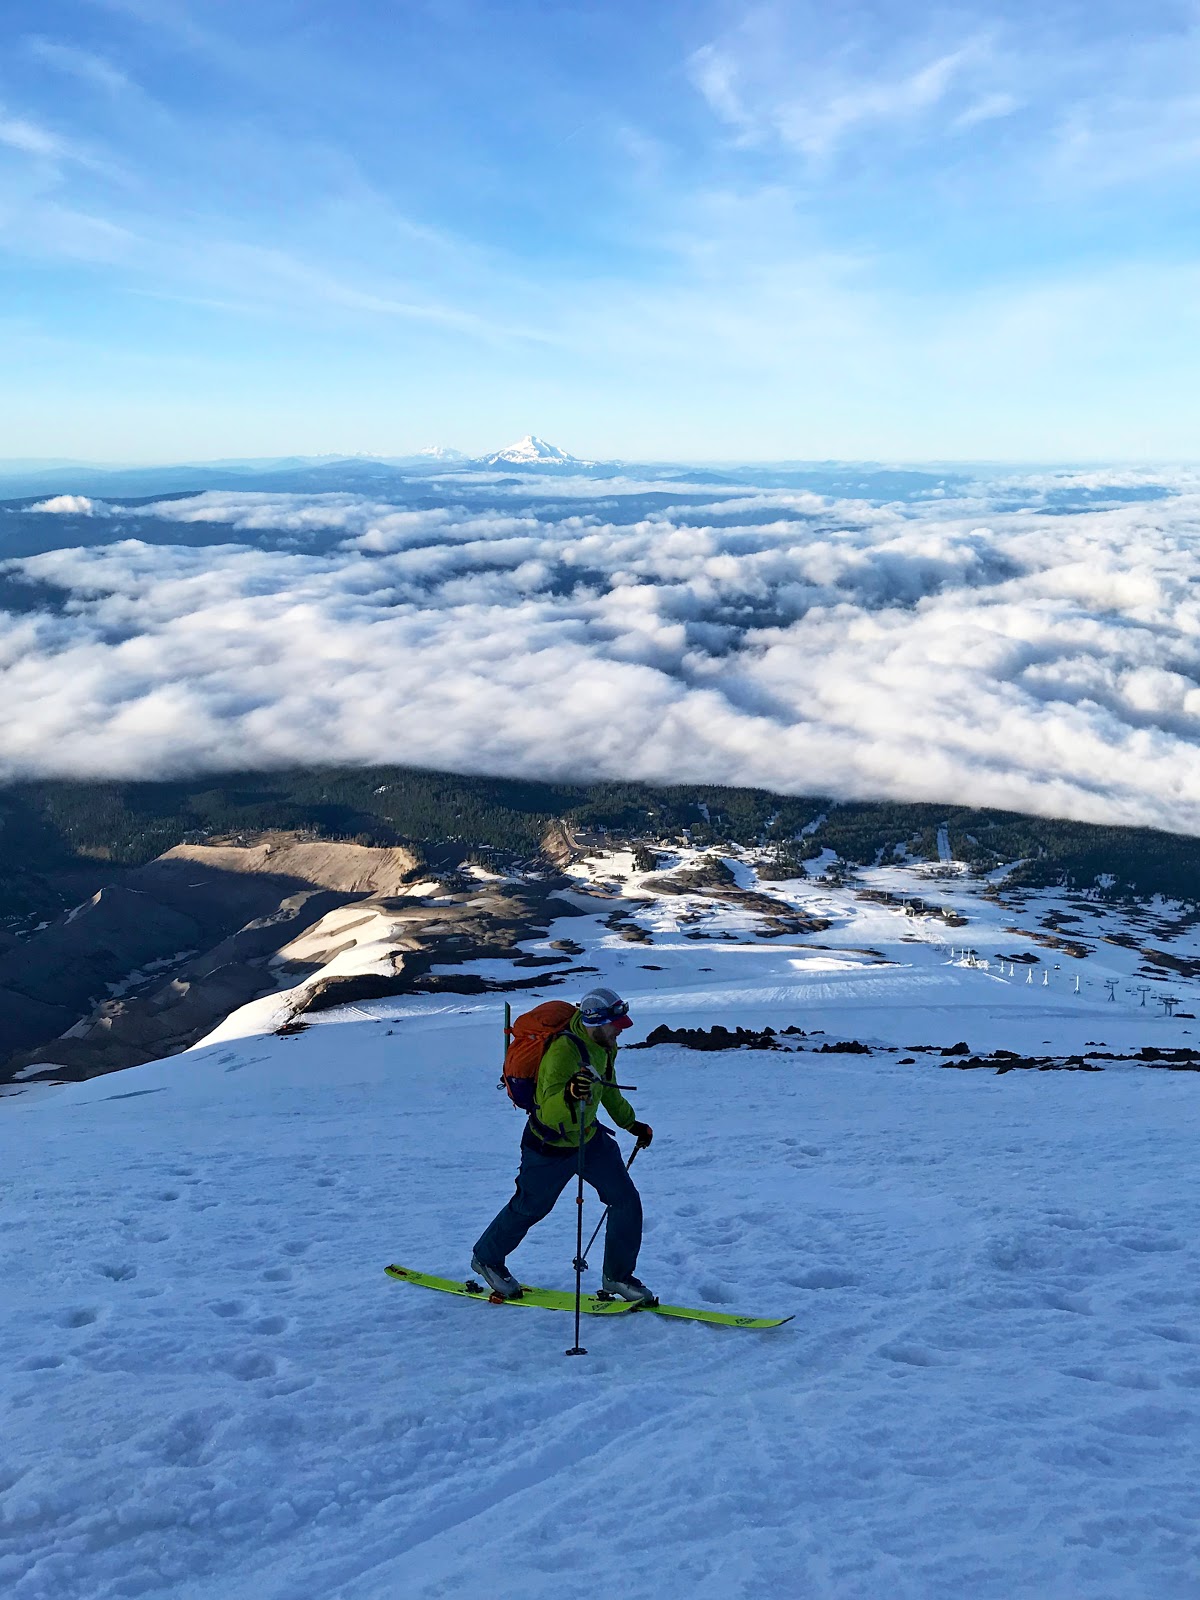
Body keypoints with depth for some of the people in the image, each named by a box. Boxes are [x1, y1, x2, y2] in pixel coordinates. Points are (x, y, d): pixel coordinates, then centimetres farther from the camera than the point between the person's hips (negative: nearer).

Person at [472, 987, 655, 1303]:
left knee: (627, 1200, -1)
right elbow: (550, 1113, -41)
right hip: (550, 1146, -7)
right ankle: (486, 1258, 39)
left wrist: (630, 1123, 22)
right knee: (530, 1207, 13)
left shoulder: (604, 1045, -6)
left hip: (589, 1137, 7)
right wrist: (568, 1095, -61)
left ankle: (617, 1275, 16)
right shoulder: (563, 1051, -33)